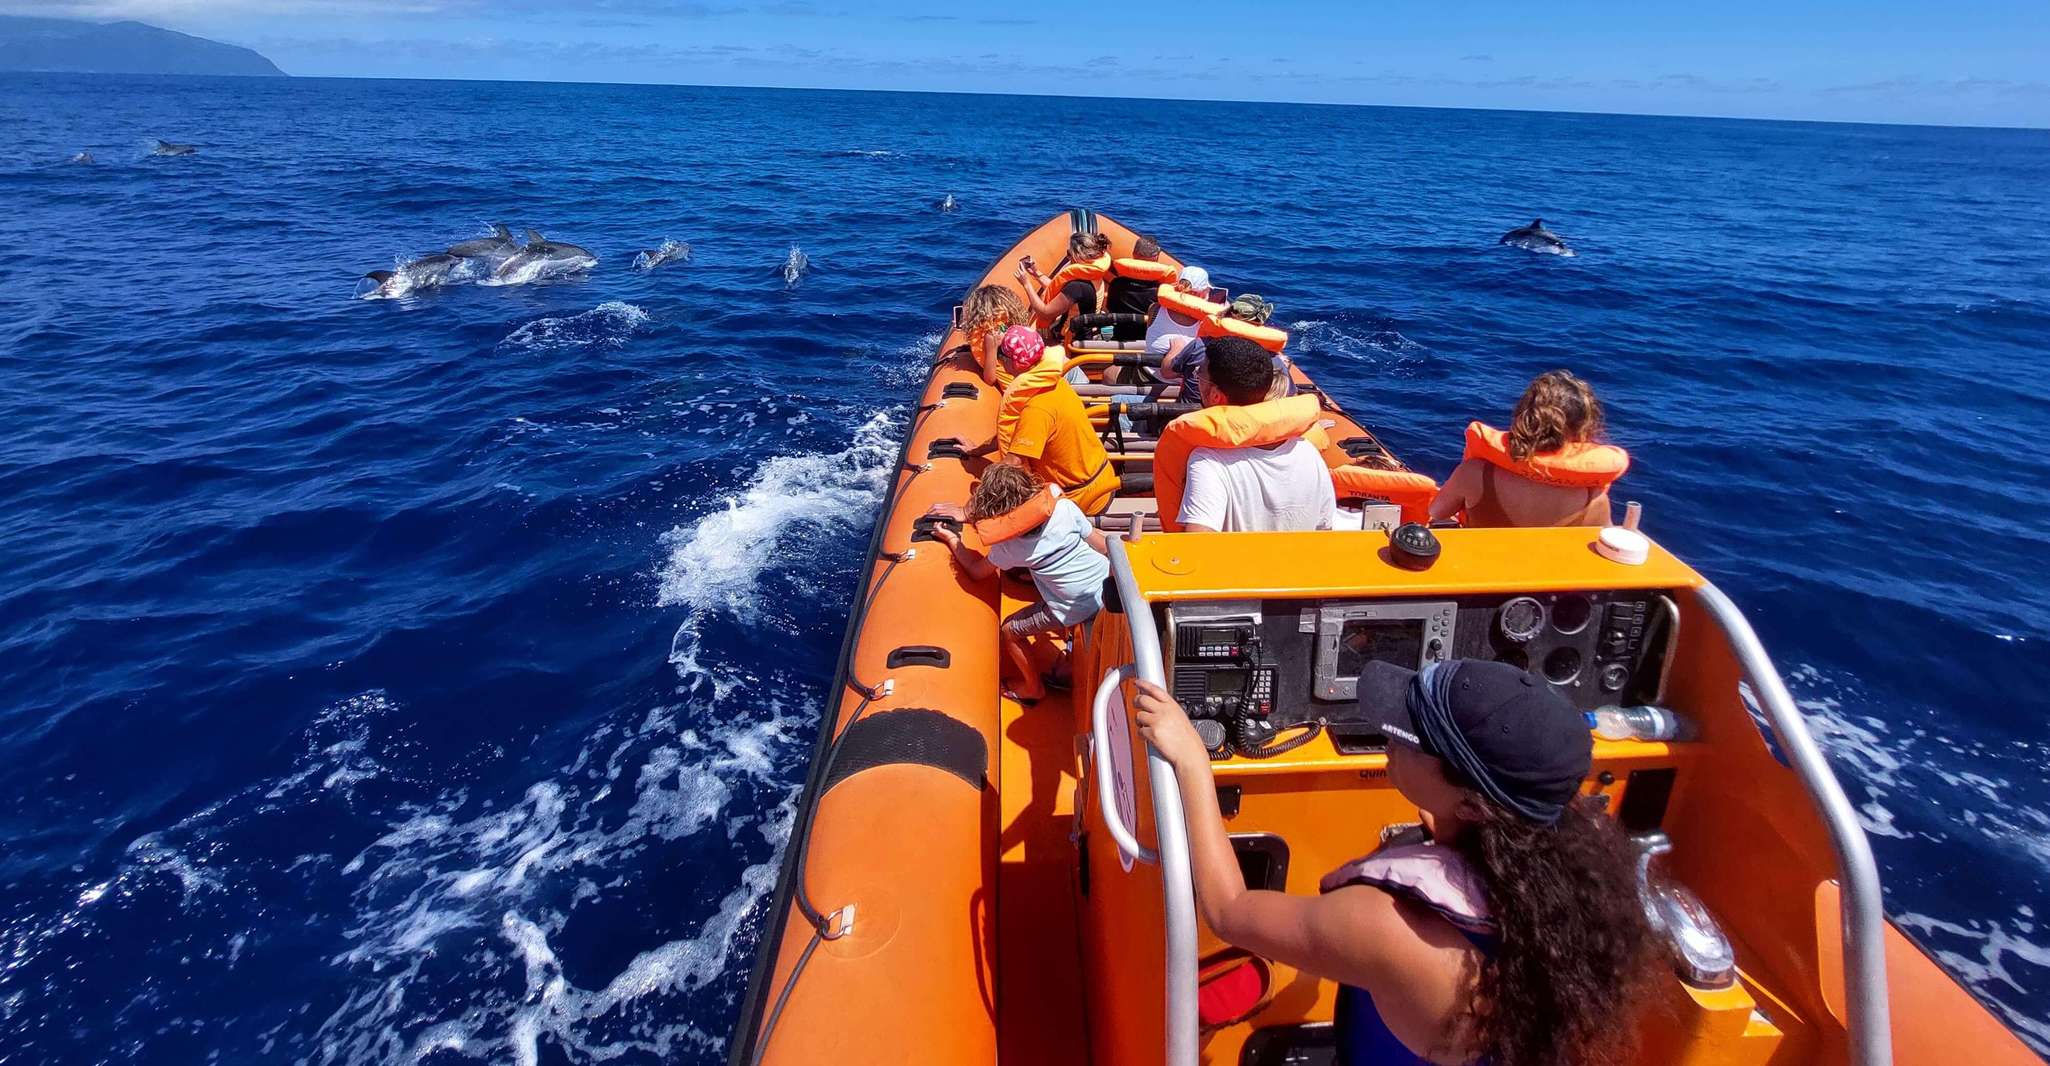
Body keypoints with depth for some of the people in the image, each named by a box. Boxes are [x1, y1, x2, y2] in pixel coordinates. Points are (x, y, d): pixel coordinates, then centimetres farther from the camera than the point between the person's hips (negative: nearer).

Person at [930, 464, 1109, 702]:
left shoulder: (1009, 547, -8)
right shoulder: (1065, 506, -6)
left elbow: (976, 571, 11)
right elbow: (1103, 545, 3)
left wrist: (952, 539, 24)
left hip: (1075, 611, -5)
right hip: (1109, 584, 5)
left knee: (1010, 631, 17)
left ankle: (1033, 687, 37)